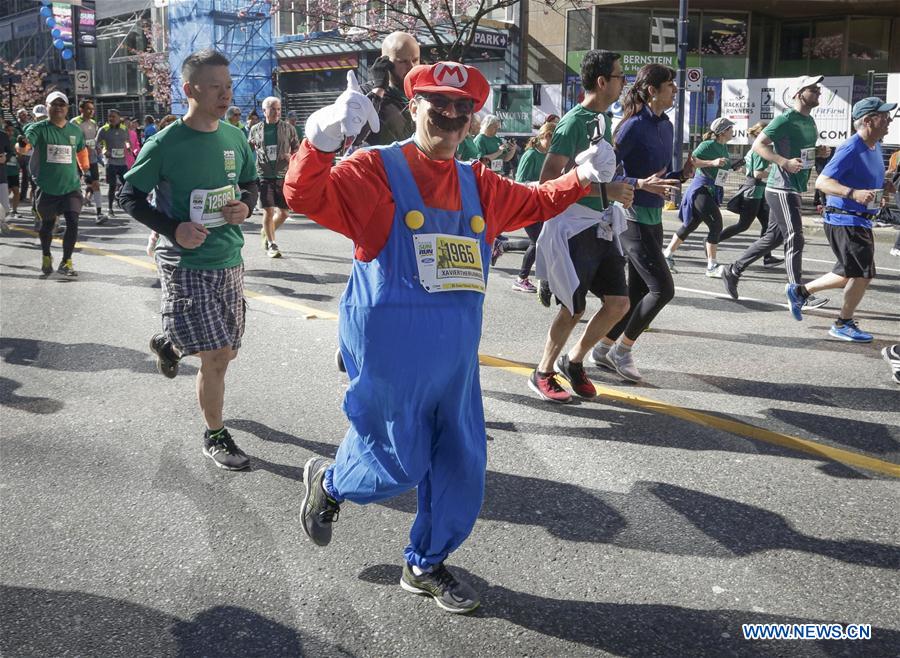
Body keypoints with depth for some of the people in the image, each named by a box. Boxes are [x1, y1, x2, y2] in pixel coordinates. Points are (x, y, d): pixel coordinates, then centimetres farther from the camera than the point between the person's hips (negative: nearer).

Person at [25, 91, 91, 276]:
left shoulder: (76, 131, 4)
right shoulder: (40, 128, -5)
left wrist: (85, 170, 28)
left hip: (71, 187, 1)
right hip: (47, 188, -1)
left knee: (73, 223, -13)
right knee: (47, 224, 15)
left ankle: (66, 261, 2)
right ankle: (46, 257, 40)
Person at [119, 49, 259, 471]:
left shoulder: (235, 138, 2)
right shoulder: (164, 145, -13)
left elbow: (250, 183, 17)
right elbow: (130, 196, -4)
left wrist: (245, 205, -6)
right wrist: (173, 229, -18)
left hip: (229, 262, 6)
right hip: (185, 265, -6)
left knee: (224, 351, 16)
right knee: (217, 355, -9)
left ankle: (169, 344, 48)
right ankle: (215, 437, 12)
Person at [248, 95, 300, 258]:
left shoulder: (288, 128, 4)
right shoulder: (255, 130, 6)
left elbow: (297, 148, 9)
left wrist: (291, 156, -12)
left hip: (283, 176, 1)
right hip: (264, 176, -1)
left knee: (283, 213, 3)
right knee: (268, 211, -6)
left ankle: (266, 232, 31)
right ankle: (271, 245, 6)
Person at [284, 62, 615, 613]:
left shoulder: (478, 184, 9)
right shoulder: (376, 170, -9)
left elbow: (535, 203, 23)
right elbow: (305, 197, -20)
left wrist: (582, 177, 7)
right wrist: (323, 137, -37)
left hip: (456, 352, 6)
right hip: (390, 351, -6)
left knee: (462, 464, 11)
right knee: (399, 464, 6)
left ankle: (427, 565, 34)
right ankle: (327, 481, 40)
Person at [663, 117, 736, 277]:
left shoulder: (724, 148, 14)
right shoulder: (708, 145, -12)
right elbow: (690, 161, -21)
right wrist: (712, 162, -25)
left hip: (713, 192, 9)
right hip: (700, 190, -9)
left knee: (690, 225, 14)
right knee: (716, 224, -15)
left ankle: (667, 254, 26)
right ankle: (712, 266, -11)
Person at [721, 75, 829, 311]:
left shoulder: (810, 121, 15)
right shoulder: (785, 120, -13)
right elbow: (758, 145, -17)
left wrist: (820, 152, 9)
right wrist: (785, 162, -26)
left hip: (794, 189, 10)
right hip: (781, 189, -10)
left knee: (772, 238, 14)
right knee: (794, 239, -8)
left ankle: (732, 271, 24)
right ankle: (799, 294, -4)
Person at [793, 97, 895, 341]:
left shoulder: (876, 147, 11)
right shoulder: (850, 150, -19)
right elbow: (821, 182, -24)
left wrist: (885, 186, 7)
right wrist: (854, 193, -37)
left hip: (861, 221, 10)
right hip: (844, 221, -10)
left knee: (848, 274, 16)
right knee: (863, 274, -6)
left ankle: (800, 291, 29)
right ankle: (843, 324, 10)